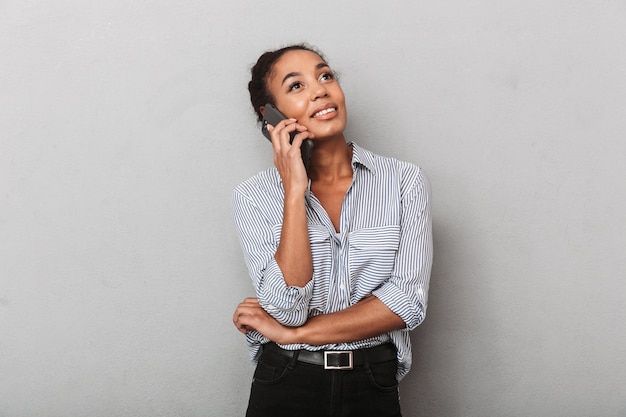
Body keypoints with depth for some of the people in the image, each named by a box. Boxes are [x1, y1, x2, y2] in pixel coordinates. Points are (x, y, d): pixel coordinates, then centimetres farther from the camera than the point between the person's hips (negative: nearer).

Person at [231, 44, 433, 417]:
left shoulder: (405, 181, -4)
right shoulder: (253, 197, -5)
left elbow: (408, 301, -13)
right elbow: (287, 309, -16)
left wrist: (290, 333, -13)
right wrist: (295, 190, -18)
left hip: (373, 386, 1)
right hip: (285, 386, 0)